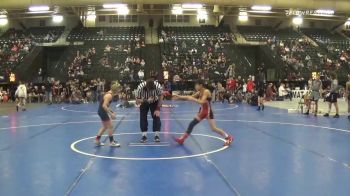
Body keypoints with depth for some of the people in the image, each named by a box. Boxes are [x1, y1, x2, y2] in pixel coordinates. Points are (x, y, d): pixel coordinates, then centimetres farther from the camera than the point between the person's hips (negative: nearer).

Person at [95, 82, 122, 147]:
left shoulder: (109, 94, 9)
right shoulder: (109, 95, -20)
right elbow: (104, 106, -27)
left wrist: (111, 111, 16)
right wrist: (110, 114, -25)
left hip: (101, 111, 10)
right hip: (102, 112, -10)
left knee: (105, 127, 21)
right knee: (110, 127, 3)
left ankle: (97, 140, 26)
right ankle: (111, 142, 14)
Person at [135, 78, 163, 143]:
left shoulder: (158, 86, -36)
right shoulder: (140, 87, -37)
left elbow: (160, 97, -16)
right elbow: (137, 101, -28)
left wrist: (158, 109, -17)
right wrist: (146, 100, -45)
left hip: (154, 102, 0)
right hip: (144, 102, 0)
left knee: (156, 116, -10)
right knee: (142, 117, -11)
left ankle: (157, 135, -1)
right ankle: (144, 135, 0)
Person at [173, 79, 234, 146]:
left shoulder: (206, 91, -19)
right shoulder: (199, 92, 4)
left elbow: (202, 102, -30)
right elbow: (190, 97, 9)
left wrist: (192, 99, -28)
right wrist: (179, 97, 3)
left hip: (208, 112, -8)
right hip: (202, 111, 8)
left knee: (214, 129, -8)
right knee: (192, 124, 6)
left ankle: (228, 138, 7)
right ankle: (182, 138, 15)